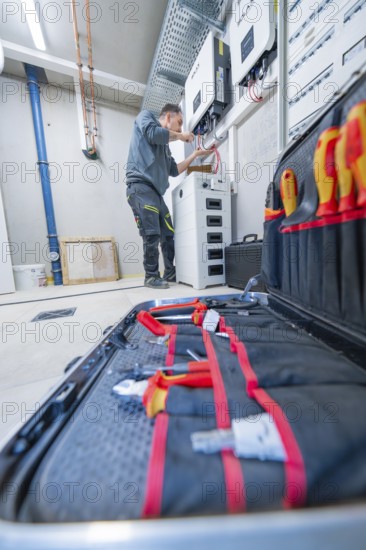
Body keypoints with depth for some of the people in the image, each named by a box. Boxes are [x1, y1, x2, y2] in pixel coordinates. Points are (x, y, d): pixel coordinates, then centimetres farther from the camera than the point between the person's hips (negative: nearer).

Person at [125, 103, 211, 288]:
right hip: (140, 186, -7)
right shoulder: (146, 116, 14)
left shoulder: (164, 145, 30)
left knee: (168, 234, 2)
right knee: (152, 235, -16)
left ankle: (170, 272, 12)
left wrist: (195, 154, 25)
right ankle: (151, 276, -5)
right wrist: (180, 136, 7)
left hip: (155, 191, 8)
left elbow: (174, 171, 24)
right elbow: (152, 133, -8)